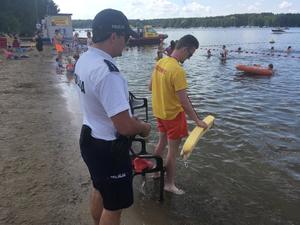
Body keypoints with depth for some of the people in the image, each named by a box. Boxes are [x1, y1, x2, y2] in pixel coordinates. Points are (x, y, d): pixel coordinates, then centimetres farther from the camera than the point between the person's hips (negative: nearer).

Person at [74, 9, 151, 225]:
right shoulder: (108, 73, -31)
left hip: (90, 138, 10)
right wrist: (144, 127, -9)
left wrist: (130, 117, 13)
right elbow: (124, 127, -31)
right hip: (108, 148, -9)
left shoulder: (84, 59, 1)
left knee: (100, 190, 30)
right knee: (114, 206, 12)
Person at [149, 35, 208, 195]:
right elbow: (184, 102, -26)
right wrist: (197, 120, -17)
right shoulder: (178, 70, -27)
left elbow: (151, 87, 9)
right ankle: (169, 184, 22)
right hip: (173, 114, -8)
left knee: (162, 143, 26)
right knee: (173, 150, 8)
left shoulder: (160, 62, -1)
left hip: (159, 112, 8)